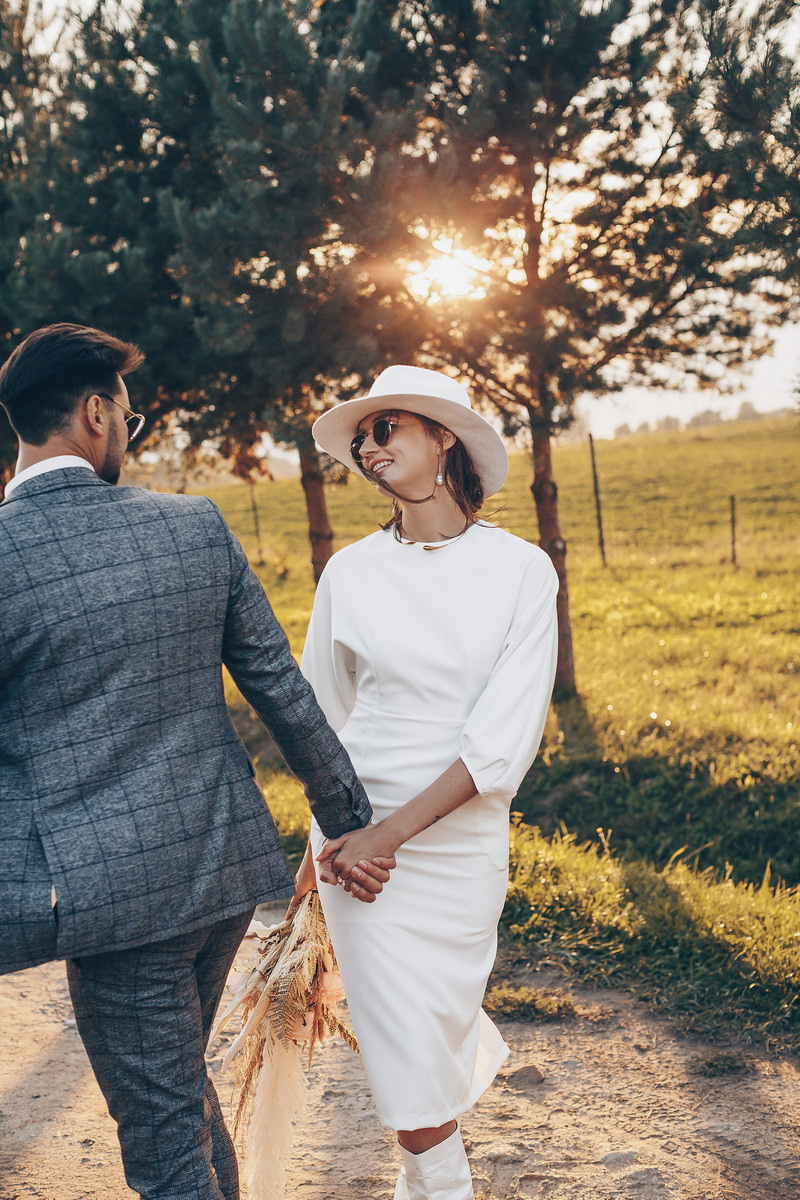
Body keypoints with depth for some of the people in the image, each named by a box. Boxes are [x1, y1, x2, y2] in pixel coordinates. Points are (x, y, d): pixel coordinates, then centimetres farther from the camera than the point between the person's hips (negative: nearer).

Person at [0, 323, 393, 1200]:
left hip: (110, 888, -5)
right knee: (178, 1084, 29)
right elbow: (281, 687, 4)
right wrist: (348, 821, 14)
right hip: (224, 864, 5)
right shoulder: (196, 526, -1)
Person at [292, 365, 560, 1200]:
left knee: (442, 1016, 13)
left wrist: (391, 834, -18)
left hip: (461, 838, 0)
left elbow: (504, 740, -12)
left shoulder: (522, 571, -6)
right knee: (403, 1046, -1)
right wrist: (322, 840, 18)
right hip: (358, 834, 1)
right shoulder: (350, 574, -1)